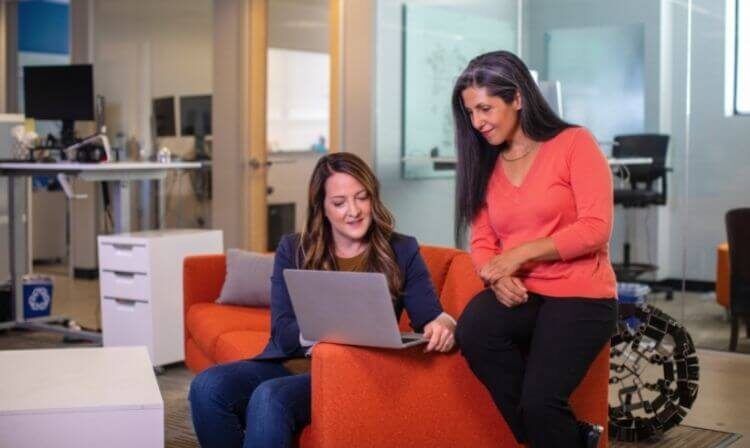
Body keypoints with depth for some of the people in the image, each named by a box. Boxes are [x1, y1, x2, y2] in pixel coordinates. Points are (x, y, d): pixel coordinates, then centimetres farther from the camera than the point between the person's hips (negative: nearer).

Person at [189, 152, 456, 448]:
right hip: (289, 363, 3)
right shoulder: (292, 250, 11)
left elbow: (432, 317, -2)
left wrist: (442, 325, -28)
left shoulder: (401, 251, 7)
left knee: (270, 397, -33)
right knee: (208, 387, -26)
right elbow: (282, 332, 1)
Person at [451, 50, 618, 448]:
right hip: (518, 295, 5)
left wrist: (521, 253, -16)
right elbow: (482, 242, 11)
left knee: (539, 401, -26)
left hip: (579, 294, -5)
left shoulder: (574, 143, -3)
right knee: (472, 333, -29)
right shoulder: (484, 164, 14)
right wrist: (497, 277, -12)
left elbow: (596, 228, -11)